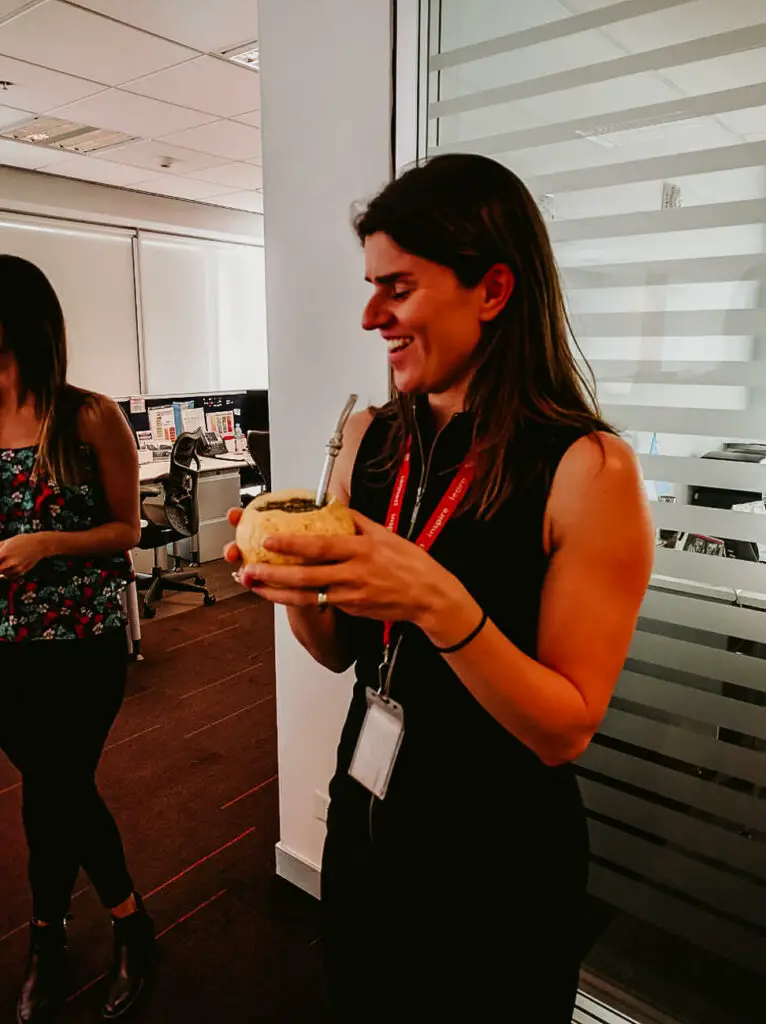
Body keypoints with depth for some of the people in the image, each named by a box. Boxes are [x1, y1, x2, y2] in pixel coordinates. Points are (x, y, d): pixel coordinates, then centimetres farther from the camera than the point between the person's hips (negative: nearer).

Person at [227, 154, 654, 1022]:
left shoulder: (589, 469, -22)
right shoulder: (368, 440, -6)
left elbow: (565, 730, -19)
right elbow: (340, 651, 3)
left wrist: (441, 604, -33)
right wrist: (294, 587, -18)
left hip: (500, 867, -4)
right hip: (364, 826, 5)